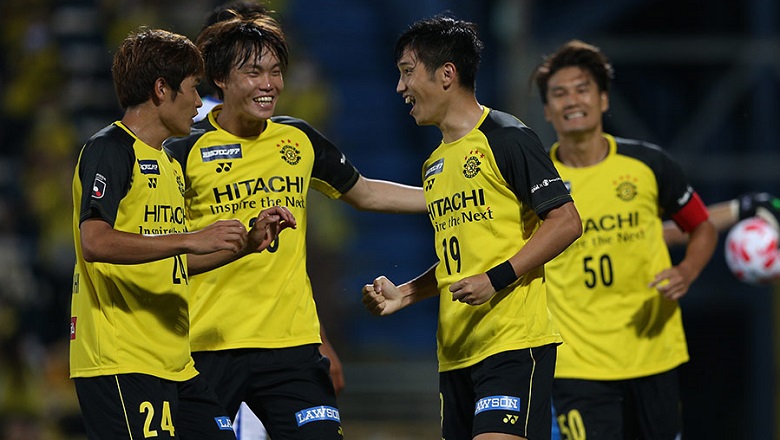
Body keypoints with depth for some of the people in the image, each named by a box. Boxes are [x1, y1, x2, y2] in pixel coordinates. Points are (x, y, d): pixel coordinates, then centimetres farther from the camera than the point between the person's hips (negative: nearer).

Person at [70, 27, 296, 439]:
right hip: (120, 363, -10)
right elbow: (95, 242, -23)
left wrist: (248, 242, 18)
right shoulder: (109, 149, -8)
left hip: (175, 365, 10)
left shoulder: (169, 165, 21)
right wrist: (192, 238, -26)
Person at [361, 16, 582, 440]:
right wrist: (402, 294, 14)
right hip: (456, 351, 8)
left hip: (514, 341, -8)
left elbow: (566, 222, -11)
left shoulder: (507, 138, -6)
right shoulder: (434, 164, 19)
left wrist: (496, 279, -18)